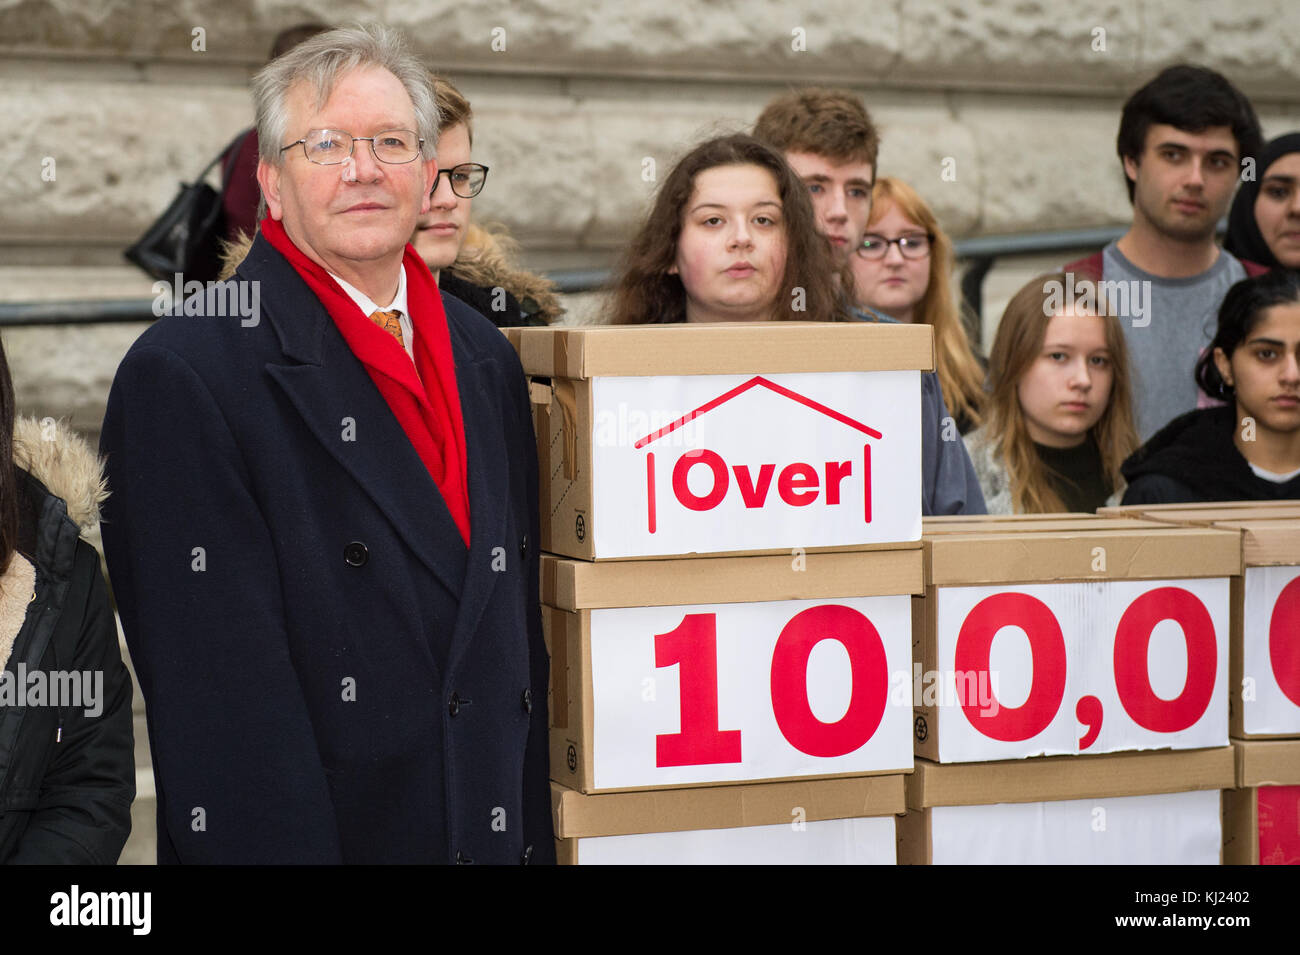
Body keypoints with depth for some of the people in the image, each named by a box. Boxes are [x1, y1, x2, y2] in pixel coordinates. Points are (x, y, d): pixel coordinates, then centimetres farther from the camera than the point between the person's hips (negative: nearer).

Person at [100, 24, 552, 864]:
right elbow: (219, 692, -17)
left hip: (501, 830, 6)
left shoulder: (487, 359, 9)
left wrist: (538, 835, 8)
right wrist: (282, 848, -21)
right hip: (323, 830, -6)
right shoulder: (182, 376, -12)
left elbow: (520, 622, 12)